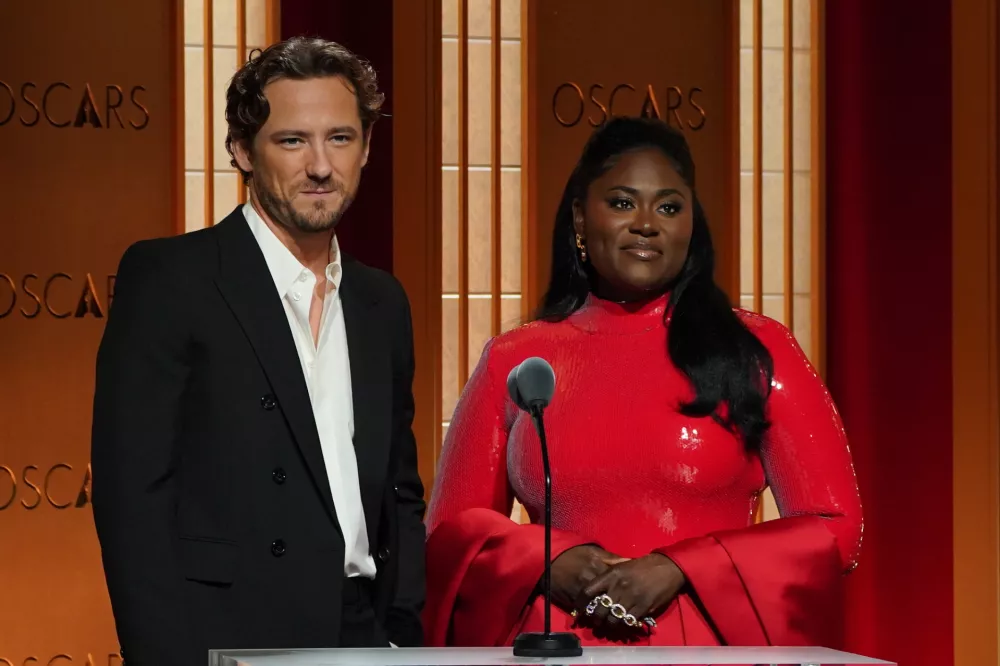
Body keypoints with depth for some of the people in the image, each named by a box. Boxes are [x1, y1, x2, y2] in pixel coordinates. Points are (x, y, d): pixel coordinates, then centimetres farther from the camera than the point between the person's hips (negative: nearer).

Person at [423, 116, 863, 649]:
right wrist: (553, 564, -11)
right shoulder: (512, 362, 4)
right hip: (558, 648, 1)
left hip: (715, 646, -1)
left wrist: (678, 571, -15)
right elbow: (450, 527, 8)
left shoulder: (756, 351, -1)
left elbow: (833, 527, -4)